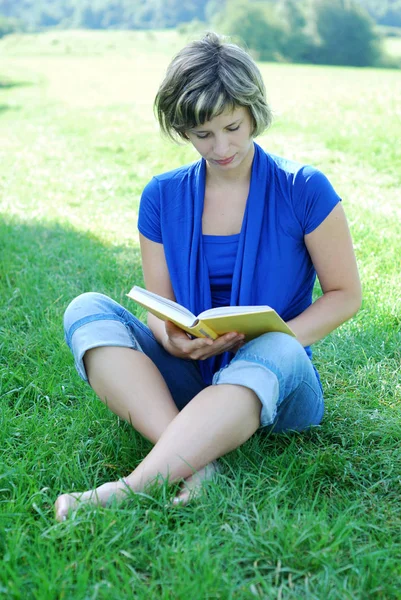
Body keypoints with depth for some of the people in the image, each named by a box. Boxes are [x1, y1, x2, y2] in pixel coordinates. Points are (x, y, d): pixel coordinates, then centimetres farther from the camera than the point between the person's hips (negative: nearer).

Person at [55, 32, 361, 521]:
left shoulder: (303, 189, -2)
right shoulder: (163, 196, 5)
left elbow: (345, 294, 2)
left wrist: (271, 340, -15)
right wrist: (173, 339, -17)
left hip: (275, 388, -2)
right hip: (188, 377, 3)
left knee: (277, 353, -39)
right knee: (87, 310, -20)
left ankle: (132, 487, -44)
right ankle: (193, 461, -36)